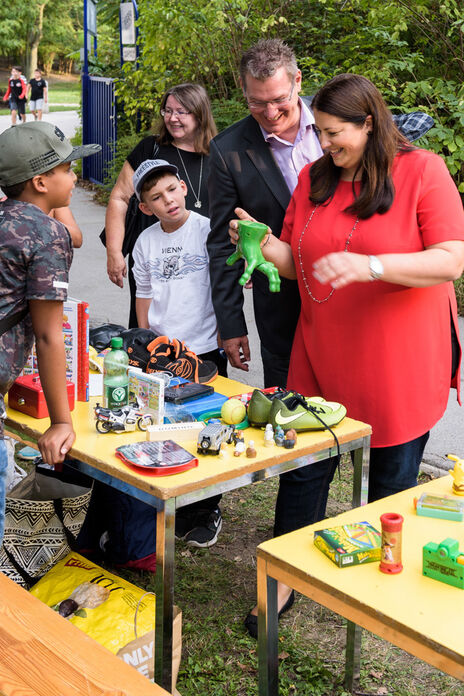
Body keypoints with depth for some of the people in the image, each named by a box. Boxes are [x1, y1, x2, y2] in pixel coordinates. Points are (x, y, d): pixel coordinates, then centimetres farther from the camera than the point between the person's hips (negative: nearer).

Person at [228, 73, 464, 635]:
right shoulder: (313, 178, 7)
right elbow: (299, 265, 11)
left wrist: (367, 264, -30)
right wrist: (264, 244, -11)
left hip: (399, 360, -4)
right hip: (322, 354, 4)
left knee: (392, 481, 10)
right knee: (305, 467, 8)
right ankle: (283, 582, 24)